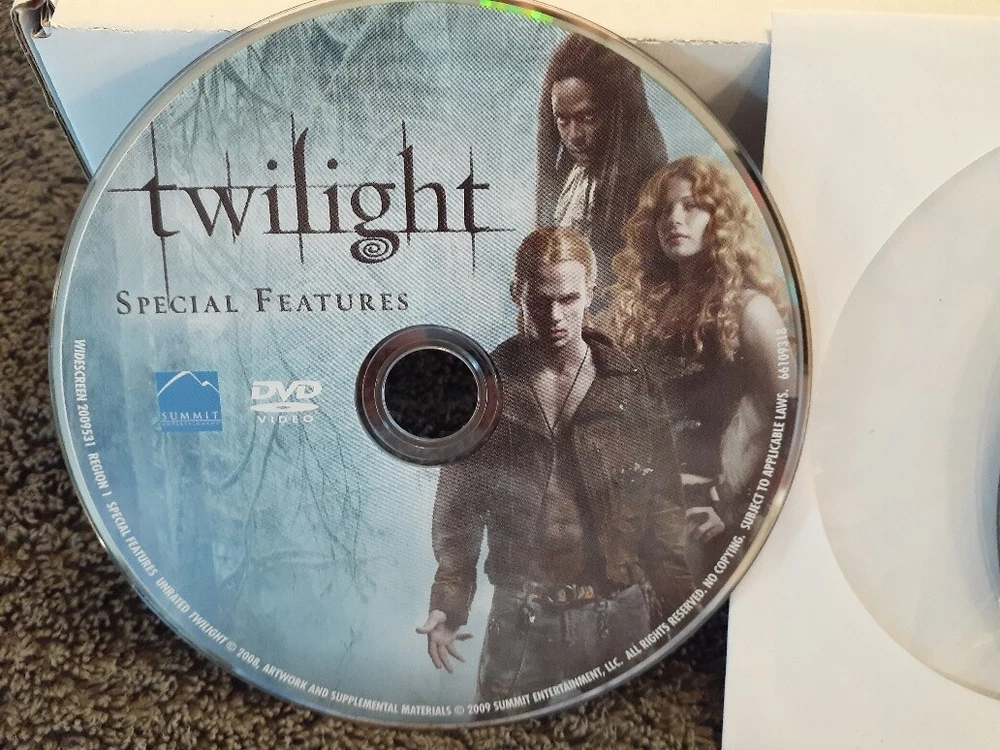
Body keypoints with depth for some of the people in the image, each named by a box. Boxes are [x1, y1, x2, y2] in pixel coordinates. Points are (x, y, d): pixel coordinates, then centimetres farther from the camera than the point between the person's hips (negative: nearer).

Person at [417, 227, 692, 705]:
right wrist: (448, 603, -3)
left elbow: (664, 507, 2)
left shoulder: (631, 387, -1)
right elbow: (458, 507, 3)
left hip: (619, 616, 1)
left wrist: (677, 611, -1)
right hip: (521, 623, 0)